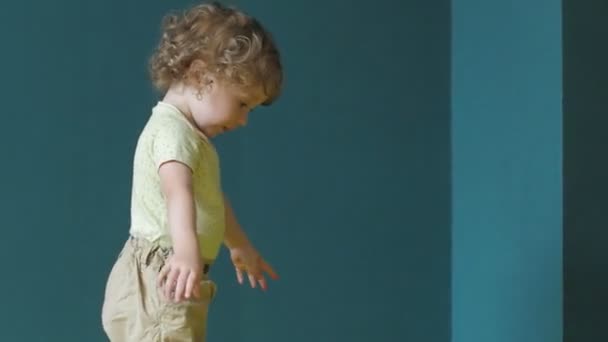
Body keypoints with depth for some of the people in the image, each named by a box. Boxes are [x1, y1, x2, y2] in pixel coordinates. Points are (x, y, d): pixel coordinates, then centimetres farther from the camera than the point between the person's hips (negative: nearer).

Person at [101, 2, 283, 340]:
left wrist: (241, 248, 46)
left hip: (162, 284, 11)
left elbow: (212, 201, 33)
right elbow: (179, 192, -38)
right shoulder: (172, 130, -17)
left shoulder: (189, 134, 18)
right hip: (160, 284, -11)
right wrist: (187, 252, -54)